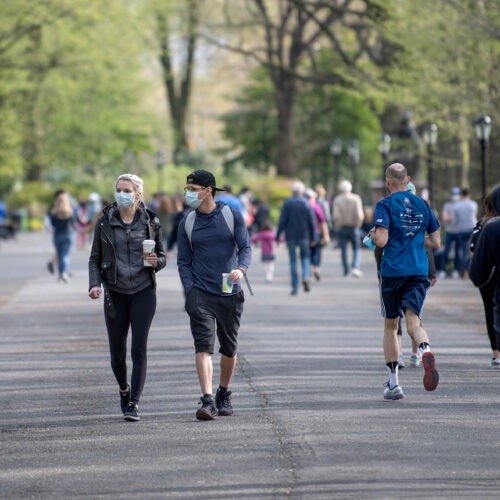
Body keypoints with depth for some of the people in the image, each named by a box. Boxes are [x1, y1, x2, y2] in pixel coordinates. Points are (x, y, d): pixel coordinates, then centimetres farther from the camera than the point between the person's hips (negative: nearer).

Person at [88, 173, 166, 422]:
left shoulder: (150, 222, 2)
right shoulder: (105, 222, 2)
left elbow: (162, 257, 10)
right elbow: (95, 259, 6)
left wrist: (156, 261, -13)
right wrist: (94, 284, -10)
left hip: (143, 292, -1)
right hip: (115, 292, 1)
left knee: (139, 348, -9)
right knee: (117, 351, 4)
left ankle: (134, 403, -6)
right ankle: (124, 390, 33)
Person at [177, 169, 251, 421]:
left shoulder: (232, 215, 0)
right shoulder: (187, 223, 5)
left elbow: (245, 247, -4)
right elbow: (183, 261, 7)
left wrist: (241, 269, -25)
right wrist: (190, 291, -7)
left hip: (230, 293, 0)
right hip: (200, 294, 0)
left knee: (229, 348, 11)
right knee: (203, 345, -15)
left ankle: (223, 395, 31)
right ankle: (207, 401, -23)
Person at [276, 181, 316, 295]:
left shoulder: (287, 203, -4)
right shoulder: (306, 203, -2)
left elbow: (282, 221, -6)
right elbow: (311, 222, -1)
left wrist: (278, 236, 0)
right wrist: (312, 238, 7)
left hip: (290, 235, 0)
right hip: (304, 236, 0)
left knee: (293, 260, 6)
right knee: (305, 256, 16)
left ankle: (295, 287, 3)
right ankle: (305, 276, -11)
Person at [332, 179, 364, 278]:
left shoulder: (337, 200, -6)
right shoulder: (356, 199, -6)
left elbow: (336, 216, -15)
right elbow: (360, 215, -15)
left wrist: (338, 225, 1)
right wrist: (357, 224, 0)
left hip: (342, 229, 0)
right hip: (354, 228, 0)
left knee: (343, 250, 11)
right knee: (356, 249, 8)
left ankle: (346, 270, 13)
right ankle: (355, 268, -12)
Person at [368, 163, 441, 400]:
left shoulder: (385, 205, -4)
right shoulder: (422, 204, 10)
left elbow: (381, 240, -15)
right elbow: (435, 242, 13)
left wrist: (372, 234, 6)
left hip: (392, 271, -2)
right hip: (419, 272, 3)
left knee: (390, 326, 11)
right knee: (413, 321, -6)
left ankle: (393, 384, 13)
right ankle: (425, 350, -42)